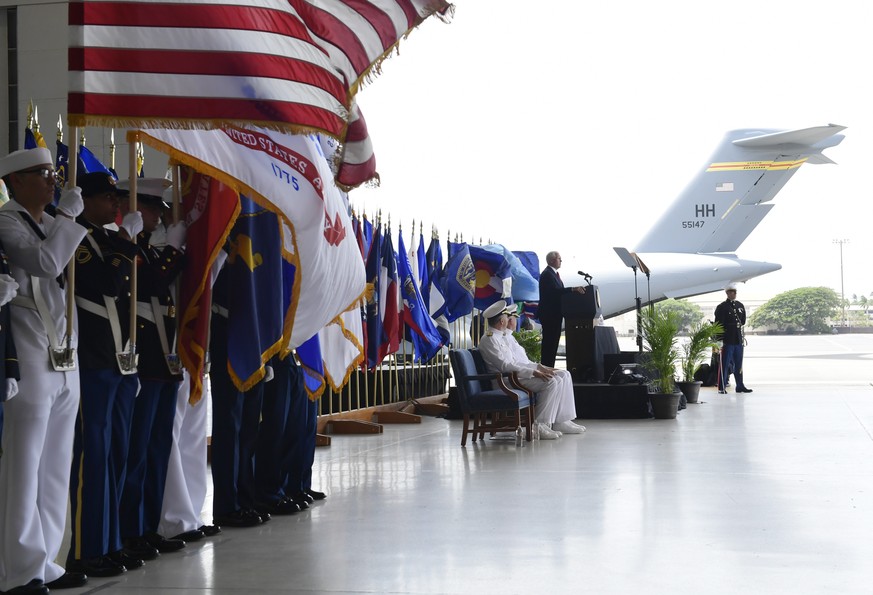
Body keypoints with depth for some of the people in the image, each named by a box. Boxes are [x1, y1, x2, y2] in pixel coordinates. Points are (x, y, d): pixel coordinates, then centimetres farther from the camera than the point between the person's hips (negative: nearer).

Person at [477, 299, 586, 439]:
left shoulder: (507, 335, 19)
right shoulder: (489, 340, -12)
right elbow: (506, 366, -21)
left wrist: (539, 367, 6)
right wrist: (533, 373, -24)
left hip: (524, 372, 10)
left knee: (564, 375, 1)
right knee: (551, 382, -26)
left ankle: (561, 421, -2)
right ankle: (540, 425, -22)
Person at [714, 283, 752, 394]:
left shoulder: (740, 306, 13)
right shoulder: (721, 307, -6)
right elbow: (718, 325, -9)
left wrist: (742, 336, 16)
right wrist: (720, 339, -14)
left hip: (739, 340, 6)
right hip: (727, 340, -6)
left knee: (739, 364, 11)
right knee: (725, 364, -3)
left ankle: (740, 386, 19)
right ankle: (722, 388, 1)